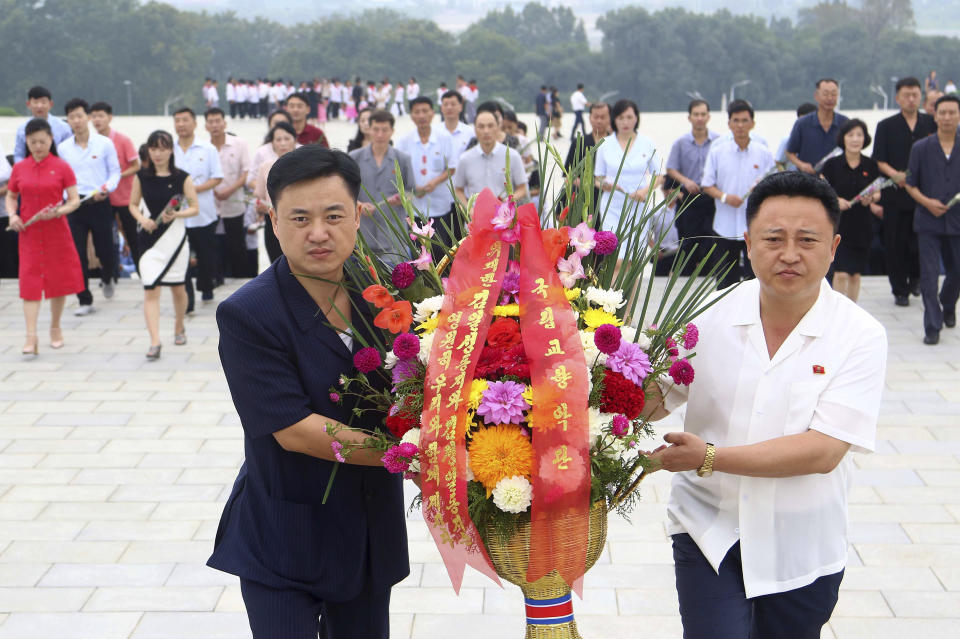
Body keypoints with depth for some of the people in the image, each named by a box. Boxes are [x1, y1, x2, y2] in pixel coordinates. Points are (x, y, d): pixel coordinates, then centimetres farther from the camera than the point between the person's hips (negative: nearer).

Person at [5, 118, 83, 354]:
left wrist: (58, 211, -21)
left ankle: (55, 328, 27)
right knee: (30, 282, -5)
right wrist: (12, 215, -5)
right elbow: (11, 197, 14)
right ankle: (31, 337, -7)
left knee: (59, 280, 8)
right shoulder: (19, 169, 3)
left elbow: (75, 200, -4)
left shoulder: (62, 167, -3)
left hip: (56, 232, -1)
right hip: (28, 233, 1)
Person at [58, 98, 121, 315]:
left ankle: (107, 278, 41)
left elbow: (115, 171, 4)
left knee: (105, 250, 6)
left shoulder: (104, 143, -1)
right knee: (77, 254, -3)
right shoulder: (63, 148, 5)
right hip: (74, 205, 1)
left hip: (99, 204, -1)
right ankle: (85, 301, 6)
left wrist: (106, 188, -14)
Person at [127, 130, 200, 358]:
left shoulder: (182, 177, -2)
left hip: (175, 238, 0)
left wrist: (176, 215, -17)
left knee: (178, 288, 14)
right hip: (150, 239, 0)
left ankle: (179, 328, 39)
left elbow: (195, 208, 1)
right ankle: (155, 342, -12)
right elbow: (133, 204, 11)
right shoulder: (141, 176, 2)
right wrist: (142, 219, -9)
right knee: (150, 290, -10)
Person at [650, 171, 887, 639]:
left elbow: (823, 452, -20)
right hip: (708, 528, 0)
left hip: (801, 548, 0)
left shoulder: (860, 336, -12)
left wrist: (709, 457, -26)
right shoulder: (711, 315, -6)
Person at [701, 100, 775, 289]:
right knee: (726, 279, 8)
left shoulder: (764, 154, 3)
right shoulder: (717, 152, 3)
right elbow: (706, 185, 4)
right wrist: (725, 197, -14)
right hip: (725, 226, 1)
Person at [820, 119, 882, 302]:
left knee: (855, 274, 8)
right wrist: (835, 200, -17)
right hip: (838, 224, -3)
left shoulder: (871, 165, 3)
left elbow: (877, 193, 12)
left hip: (862, 225, 3)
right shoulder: (832, 164, -4)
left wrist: (871, 199, -10)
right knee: (841, 273, -11)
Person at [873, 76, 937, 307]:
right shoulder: (886, 126, 5)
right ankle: (900, 290, 10)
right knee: (895, 243, 0)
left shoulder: (932, 124, 8)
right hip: (896, 195, -1)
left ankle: (915, 279, 29)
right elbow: (879, 160, 1)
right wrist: (895, 174, -16)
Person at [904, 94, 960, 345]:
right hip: (928, 221, -1)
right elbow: (910, 184, 5)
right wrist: (926, 201, -11)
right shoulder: (921, 148, 2)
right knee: (929, 274, -6)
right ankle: (932, 327, -2)